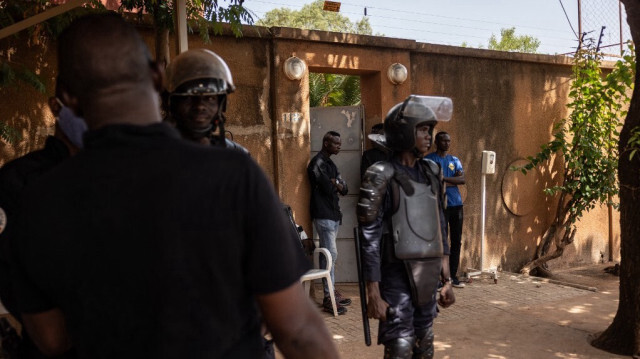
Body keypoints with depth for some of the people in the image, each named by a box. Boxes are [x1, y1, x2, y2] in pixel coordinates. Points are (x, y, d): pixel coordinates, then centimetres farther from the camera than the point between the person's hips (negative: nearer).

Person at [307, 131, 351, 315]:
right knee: (330, 253, -10)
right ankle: (328, 297, -7)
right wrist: (336, 184, 0)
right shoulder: (318, 162, -12)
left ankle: (331, 291, 19)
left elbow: (344, 189, 11)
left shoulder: (329, 163, 18)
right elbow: (328, 187, -21)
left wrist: (335, 183, -10)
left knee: (329, 254, 13)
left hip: (333, 214, 9)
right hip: (323, 215, -9)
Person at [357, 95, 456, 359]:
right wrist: (373, 294, -15)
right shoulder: (382, 176, -11)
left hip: (427, 280, 6)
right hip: (398, 280, -6)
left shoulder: (431, 173, 9)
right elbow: (369, 239, -12)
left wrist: (447, 279, 13)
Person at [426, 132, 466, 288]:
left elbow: (462, 179, 1)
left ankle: (453, 276, 15)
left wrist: (444, 179, -10)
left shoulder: (455, 160, 16)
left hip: (456, 205, 6)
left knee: (456, 241, 7)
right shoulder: (429, 160, 0)